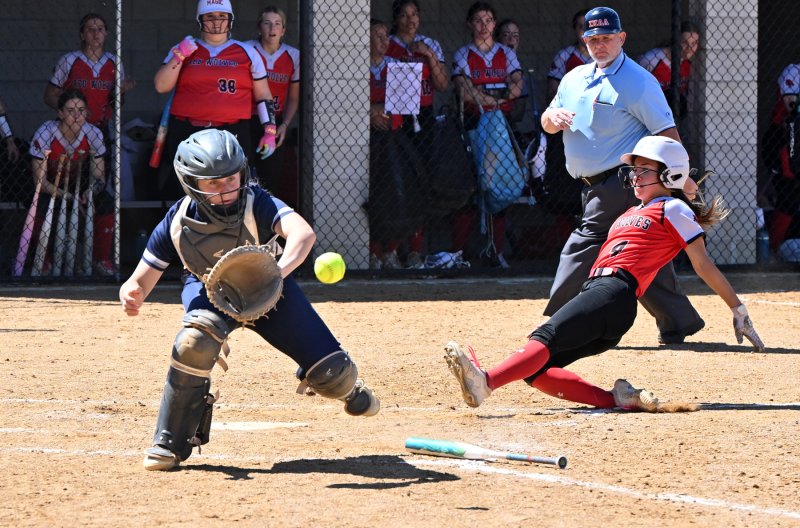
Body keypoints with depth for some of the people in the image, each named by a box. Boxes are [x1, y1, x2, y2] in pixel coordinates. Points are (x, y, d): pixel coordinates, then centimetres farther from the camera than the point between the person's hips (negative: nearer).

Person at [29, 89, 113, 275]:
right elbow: (40, 180, -22)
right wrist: (63, 195, -38)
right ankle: (44, 260, -8)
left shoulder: (93, 134, -17)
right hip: (49, 187, -2)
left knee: (106, 204, -24)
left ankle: (102, 260, -6)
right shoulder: (44, 134, -26)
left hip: (78, 183, 3)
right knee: (40, 209, -33)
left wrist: (93, 188, -36)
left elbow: (98, 175, -12)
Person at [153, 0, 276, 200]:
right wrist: (179, 57, -8)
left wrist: (270, 131, 4)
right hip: (186, 135, 1)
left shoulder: (247, 53, 12)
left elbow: (263, 96, 13)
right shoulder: (183, 50, 14)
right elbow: (161, 86, 3)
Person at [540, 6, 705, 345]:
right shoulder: (575, 79, 16)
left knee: (585, 249, -12)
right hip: (594, 187, 8)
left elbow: (666, 131, -12)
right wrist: (553, 116, -7)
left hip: (621, 184, -8)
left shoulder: (637, 81, -9)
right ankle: (678, 323, 13)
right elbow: (547, 124, 18)